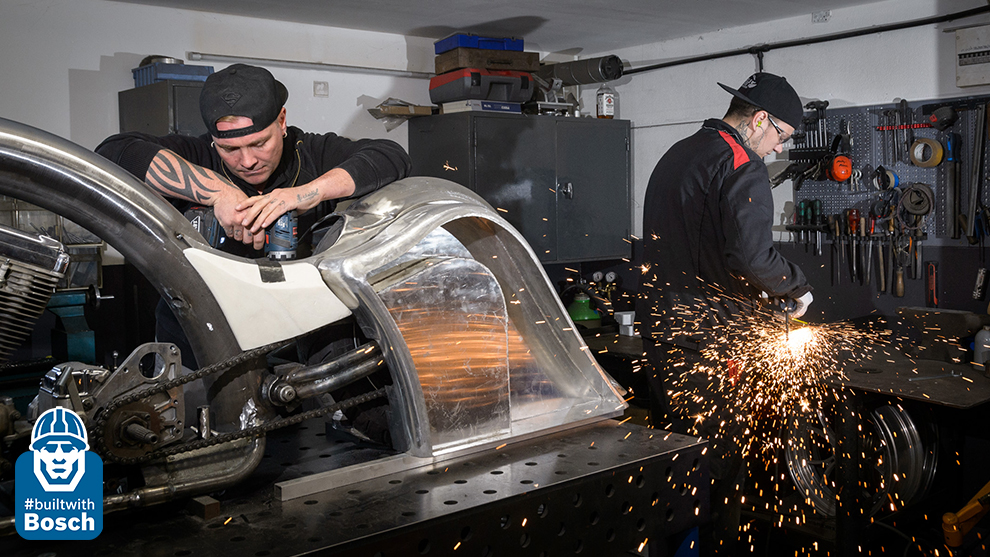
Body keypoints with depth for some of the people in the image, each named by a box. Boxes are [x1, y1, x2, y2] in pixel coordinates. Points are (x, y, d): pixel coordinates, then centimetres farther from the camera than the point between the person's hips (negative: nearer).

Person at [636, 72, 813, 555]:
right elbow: (750, 253, -27)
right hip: (707, 334, -9)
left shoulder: (674, 156, 16)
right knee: (718, 454, 0)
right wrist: (797, 287, -9)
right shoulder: (741, 165, -13)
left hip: (659, 323, 9)